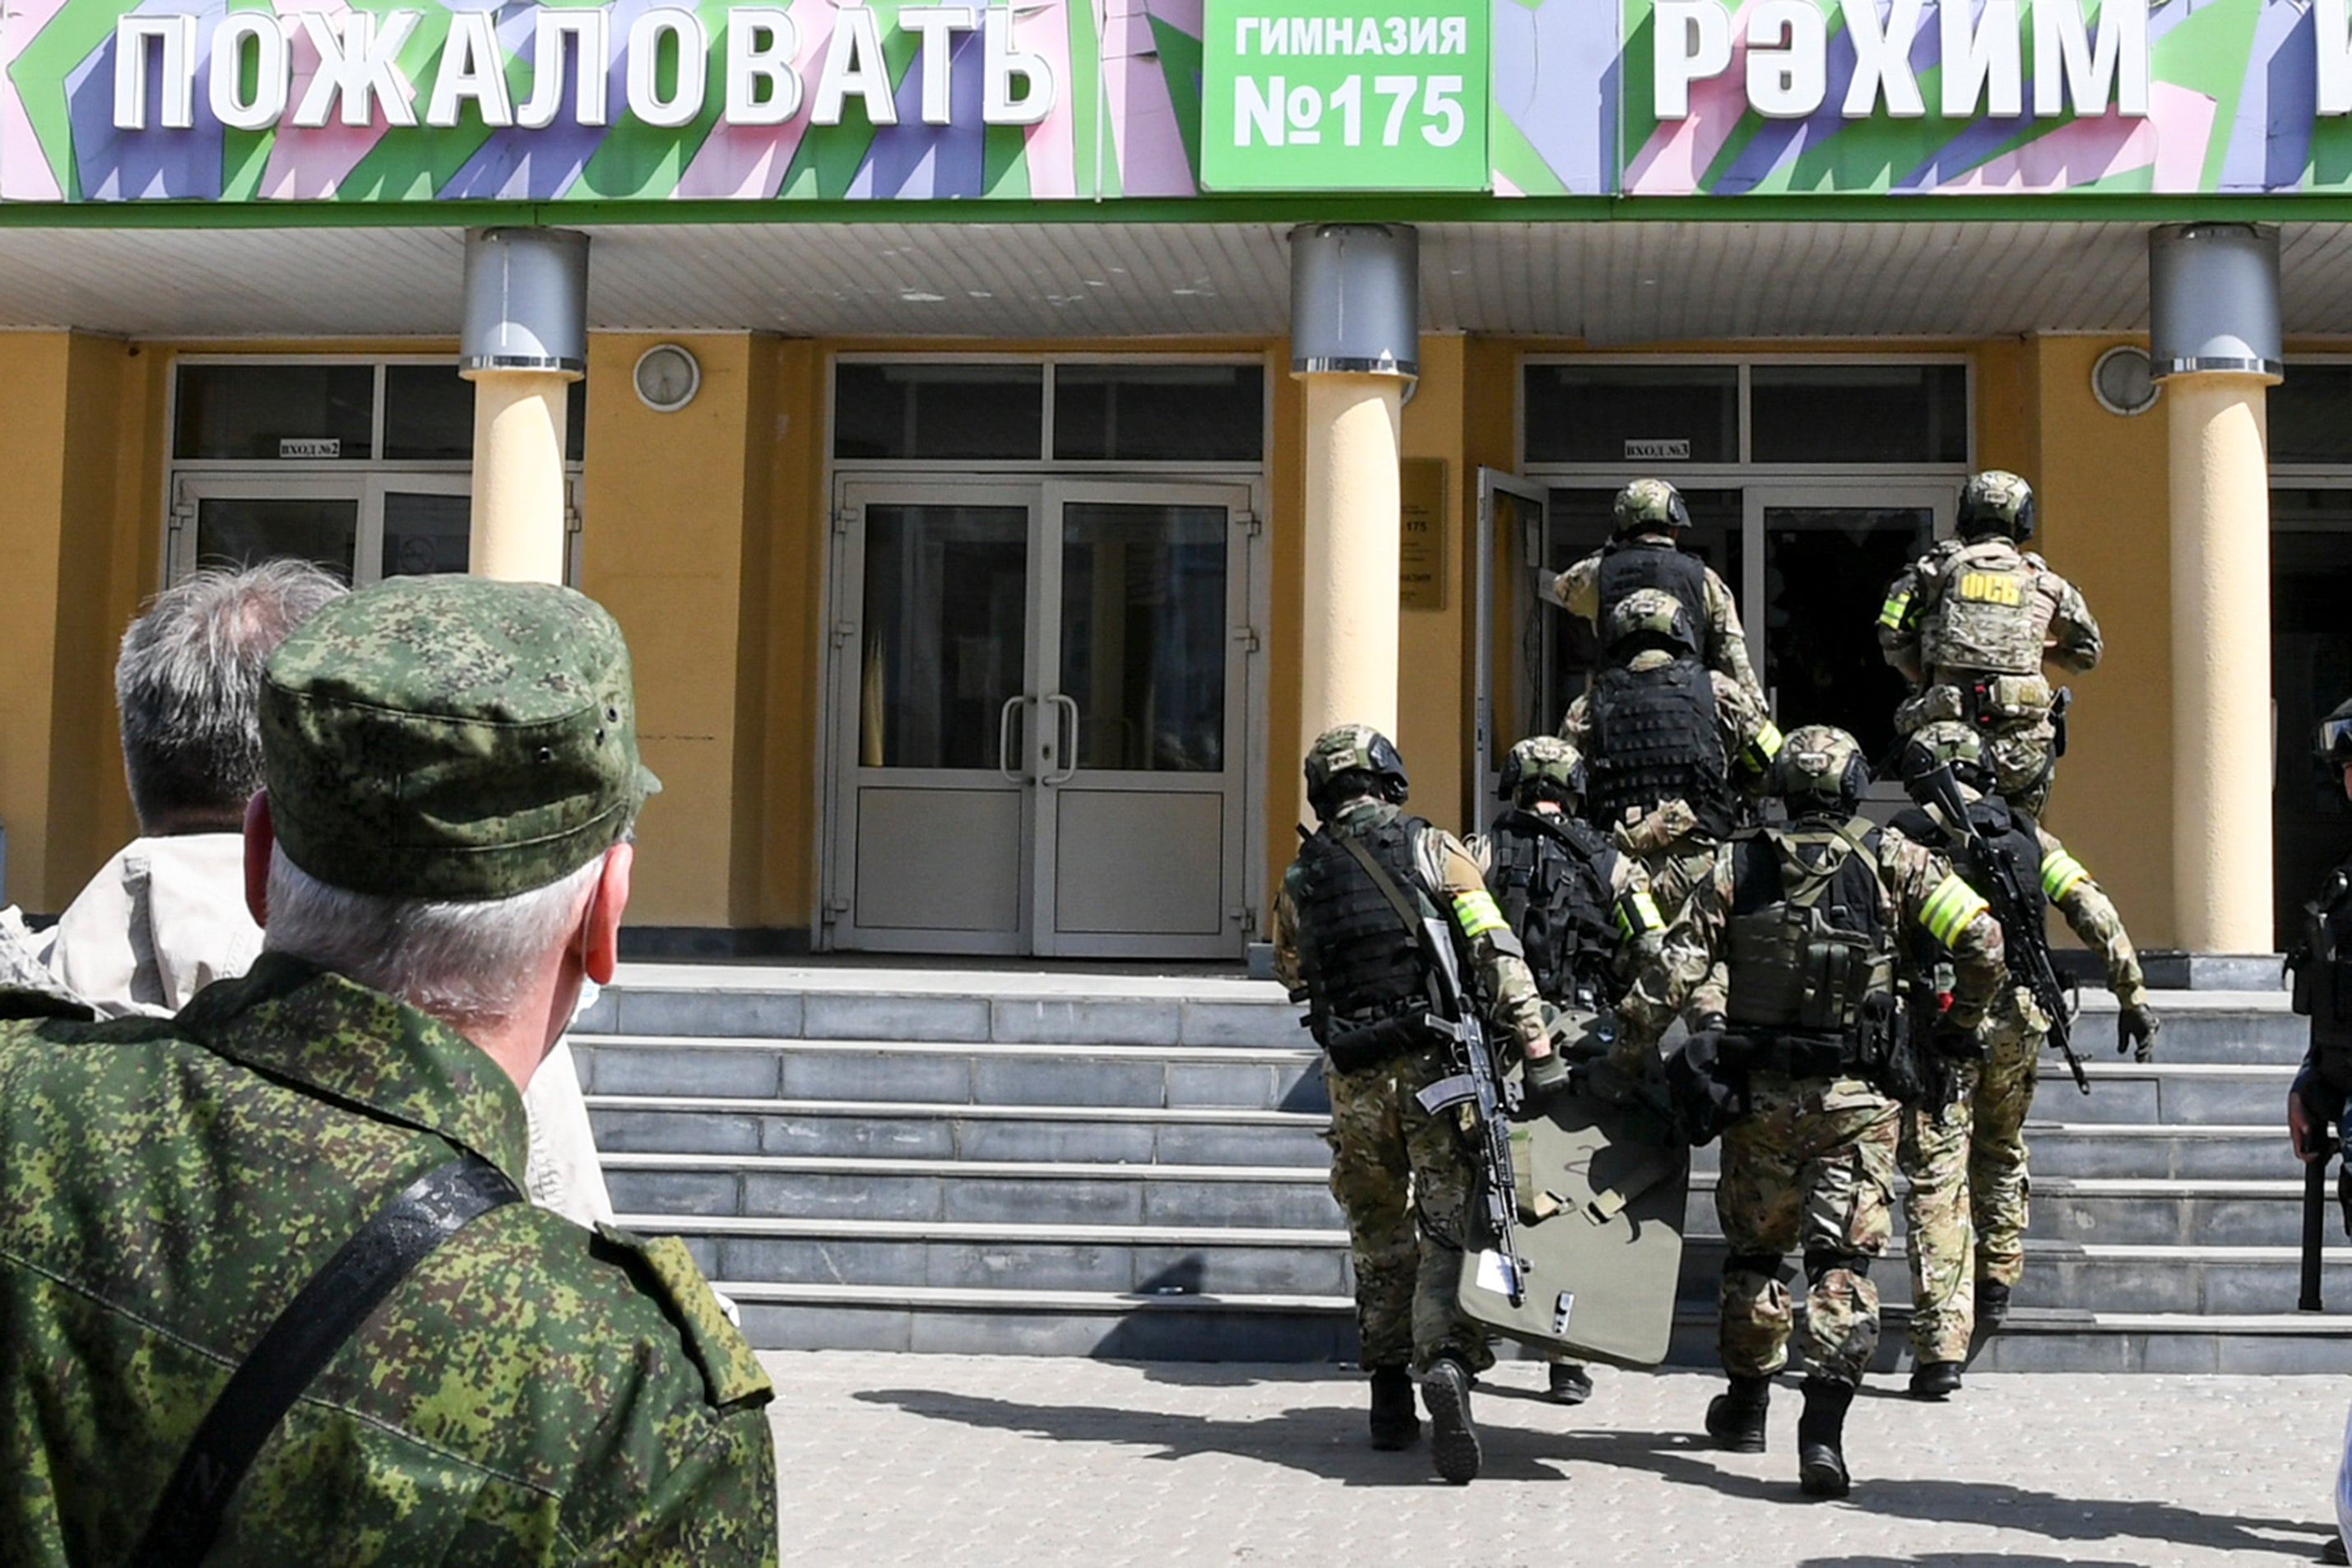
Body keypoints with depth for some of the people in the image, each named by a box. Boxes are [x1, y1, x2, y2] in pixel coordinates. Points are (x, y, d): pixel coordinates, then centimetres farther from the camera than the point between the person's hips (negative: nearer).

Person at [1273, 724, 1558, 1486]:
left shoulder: (1299, 879, 10)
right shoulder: (1431, 847, 1)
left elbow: (1294, 976, 18)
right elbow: (1495, 951, -8)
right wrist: (1538, 1050, -10)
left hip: (1355, 1079, 3)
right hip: (1438, 1063, -3)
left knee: (1379, 1240, 16)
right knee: (1450, 1229, -4)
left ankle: (1389, 1397, 20)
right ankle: (1446, 1361, -27)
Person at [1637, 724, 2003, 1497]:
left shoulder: (1737, 863, 2)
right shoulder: (1892, 859, -1)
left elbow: (1679, 961, -6)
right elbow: (1982, 939, -6)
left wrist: (1710, 1023, 5)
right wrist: (1958, 1022, 7)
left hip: (1760, 1094, 1)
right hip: (1856, 1099, -1)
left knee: (1753, 1249, 17)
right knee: (1842, 1261, -1)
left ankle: (1747, 1406, 31)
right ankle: (1823, 1429, -15)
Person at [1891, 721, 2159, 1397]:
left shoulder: (1903, 840, -1)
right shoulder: (2027, 835, 9)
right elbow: (2097, 915, 4)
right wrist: (2134, 997, 8)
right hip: (2018, 1020, 4)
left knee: (1936, 1180, -3)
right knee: (2001, 1155, 29)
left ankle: (1940, 1350, -9)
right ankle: (1996, 1283, 38)